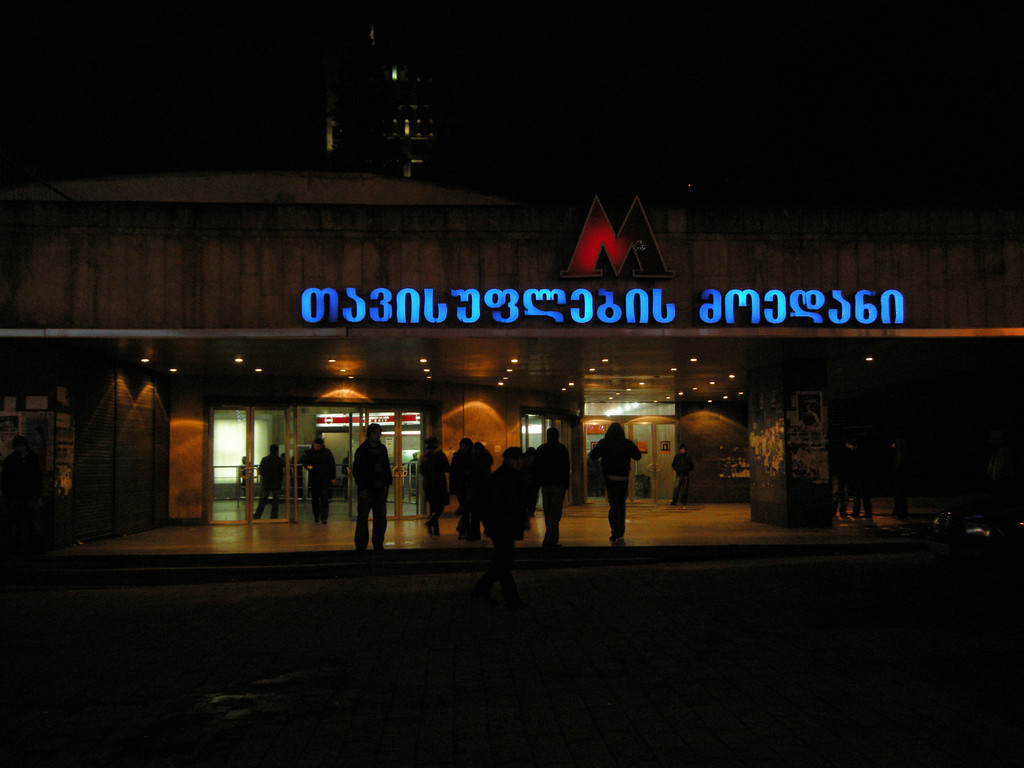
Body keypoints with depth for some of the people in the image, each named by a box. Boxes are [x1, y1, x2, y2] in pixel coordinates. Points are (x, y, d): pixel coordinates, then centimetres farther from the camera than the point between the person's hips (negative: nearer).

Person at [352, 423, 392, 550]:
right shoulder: (362, 450, -5)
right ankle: (360, 546, 8)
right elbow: (356, 471, -7)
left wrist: (387, 482, 7)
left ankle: (378, 545, 17)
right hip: (366, 490, -5)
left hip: (381, 489, 5)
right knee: (363, 517, 1)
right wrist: (362, 488, -13)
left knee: (381, 518, 8)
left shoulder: (383, 449, 11)